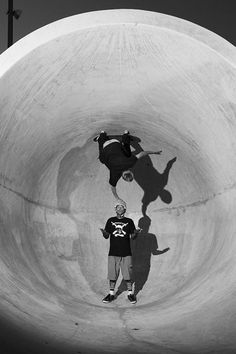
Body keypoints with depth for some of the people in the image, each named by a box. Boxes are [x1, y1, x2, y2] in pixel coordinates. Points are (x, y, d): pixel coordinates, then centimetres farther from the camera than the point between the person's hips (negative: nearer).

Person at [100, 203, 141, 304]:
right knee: (112, 273, 2)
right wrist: (104, 232, -16)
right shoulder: (110, 221, 7)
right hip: (113, 253, 1)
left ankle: (130, 293, 13)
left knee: (128, 273, 1)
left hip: (126, 253, 0)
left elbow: (132, 237, 6)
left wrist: (136, 233, -16)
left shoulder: (129, 221, 6)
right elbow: (106, 236, 6)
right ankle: (111, 294, 14)